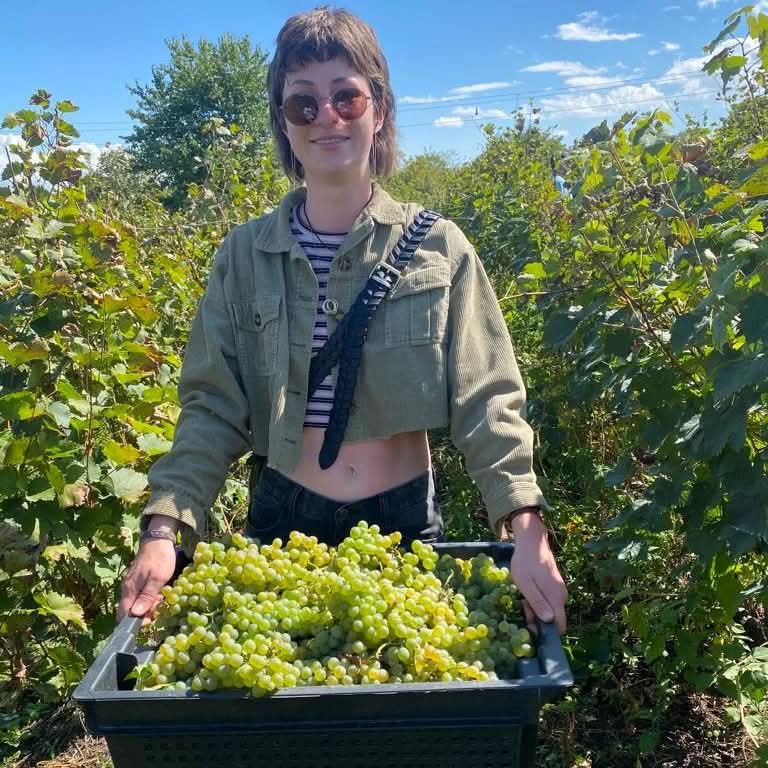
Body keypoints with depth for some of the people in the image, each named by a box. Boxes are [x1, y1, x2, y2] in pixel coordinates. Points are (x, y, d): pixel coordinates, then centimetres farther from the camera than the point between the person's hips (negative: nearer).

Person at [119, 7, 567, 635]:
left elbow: (485, 400, -9)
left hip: (407, 519, 0)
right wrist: (165, 527, -16)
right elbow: (214, 408, -3)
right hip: (282, 522, 1)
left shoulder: (438, 247, -4)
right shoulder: (244, 256, -1)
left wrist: (526, 527, -22)